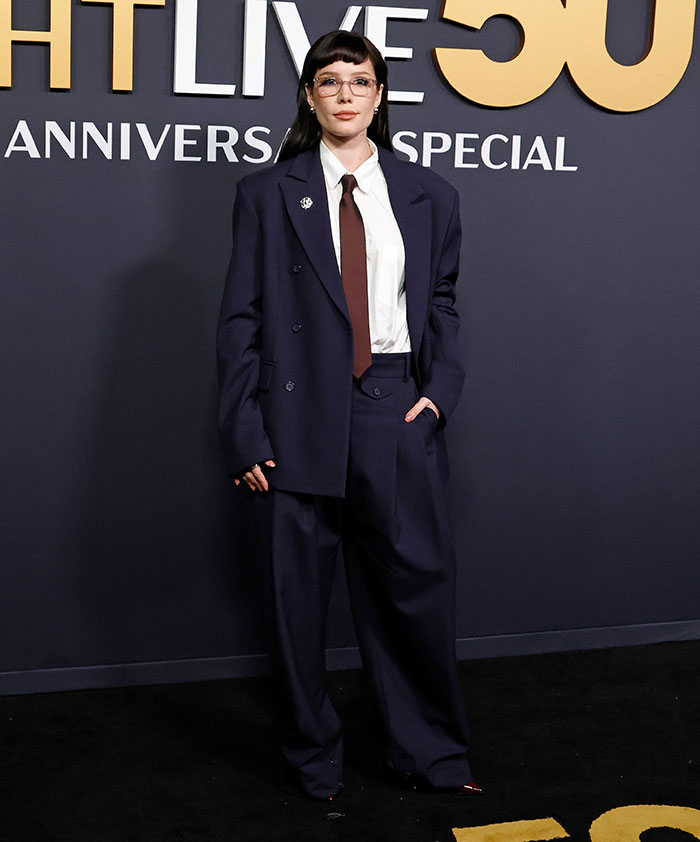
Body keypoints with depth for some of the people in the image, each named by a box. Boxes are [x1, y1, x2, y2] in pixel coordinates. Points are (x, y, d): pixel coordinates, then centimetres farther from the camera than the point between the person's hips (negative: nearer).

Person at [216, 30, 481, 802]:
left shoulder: (428, 197, 12)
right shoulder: (267, 194, 6)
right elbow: (241, 319, 2)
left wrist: (441, 386, -1)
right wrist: (244, 434, -5)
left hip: (396, 413, 1)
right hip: (299, 412, -1)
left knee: (418, 585, 3)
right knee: (298, 598, 5)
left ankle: (430, 755, 22)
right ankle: (313, 761, 24)